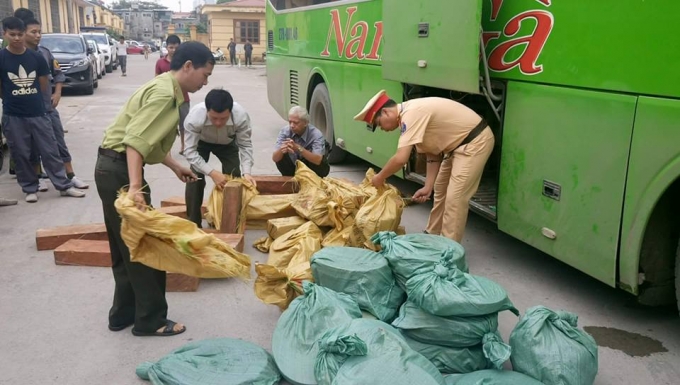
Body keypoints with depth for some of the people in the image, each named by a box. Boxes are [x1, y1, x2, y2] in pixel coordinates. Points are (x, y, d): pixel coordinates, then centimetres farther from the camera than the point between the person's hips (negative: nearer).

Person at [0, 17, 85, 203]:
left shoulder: (36, 57, 1)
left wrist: (33, 99, 10)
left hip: (38, 113, 1)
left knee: (50, 152, 6)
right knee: (21, 155, 8)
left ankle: (64, 186, 12)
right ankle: (30, 189, 21)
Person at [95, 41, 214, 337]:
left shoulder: (166, 90, 15)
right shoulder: (164, 93, -18)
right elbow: (136, 141, -29)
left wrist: (175, 167, 27)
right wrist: (136, 188, -35)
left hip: (113, 168, 11)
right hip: (120, 170, -11)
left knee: (126, 247, 18)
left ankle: (123, 313, 29)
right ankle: (150, 320, 11)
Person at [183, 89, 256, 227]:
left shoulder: (241, 116, -40)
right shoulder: (194, 117, -43)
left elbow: (246, 145, -26)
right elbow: (190, 151, -36)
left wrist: (246, 172, -41)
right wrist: (212, 173, -47)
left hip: (228, 144, 1)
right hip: (201, 143, -1)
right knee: (195, 179, -14)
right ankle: (193, 224, -1)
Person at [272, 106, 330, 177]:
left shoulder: (316, 134, -23)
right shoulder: (285, 131, -14)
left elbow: (318, 160, -37)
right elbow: (275, 158, -21)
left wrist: (299, 148, -49)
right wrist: (281, 150, -44)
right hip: (294, 170, 3)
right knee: (281, 156, -24)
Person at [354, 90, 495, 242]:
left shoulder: (411, 114, -25)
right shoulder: (410, 114, 6)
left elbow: (400, 159, -30)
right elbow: (432, 153, 8)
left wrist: (380, 177, -12)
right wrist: (427, 187, 1)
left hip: (475, 141, -11)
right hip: (459, 143, 11)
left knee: (454, 198, -11)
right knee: (440, 190, 19)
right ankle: (432, 235, 32)